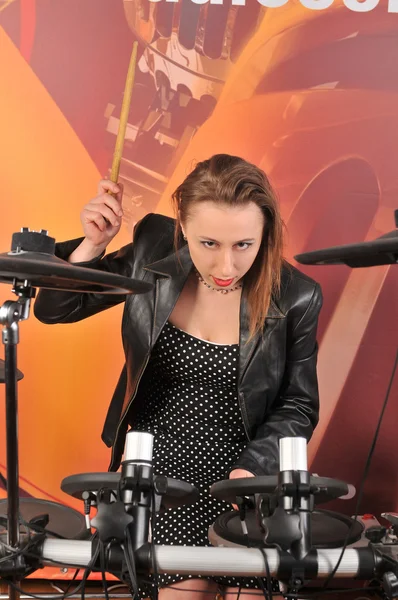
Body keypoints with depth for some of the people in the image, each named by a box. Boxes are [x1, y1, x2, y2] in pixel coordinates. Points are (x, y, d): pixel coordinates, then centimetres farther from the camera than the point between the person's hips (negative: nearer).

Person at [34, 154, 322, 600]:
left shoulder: (294, 299, -16)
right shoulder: (154, 252, -12)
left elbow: (298, 407, -4)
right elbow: (54, 309, -5)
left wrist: (254, 466, -20)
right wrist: (92, 244, -22)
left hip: (247, 477, 0)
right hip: (163, 468, 1)